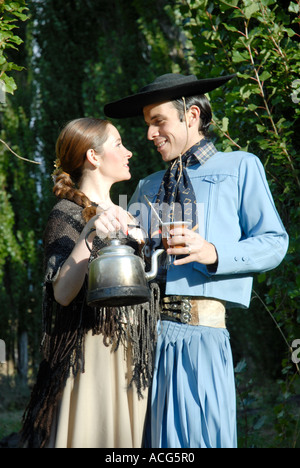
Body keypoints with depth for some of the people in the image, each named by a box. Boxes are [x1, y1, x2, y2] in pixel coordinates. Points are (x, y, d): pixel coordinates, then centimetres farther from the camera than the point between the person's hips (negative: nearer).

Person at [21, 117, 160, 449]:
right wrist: (90, 238, -28)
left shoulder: (123, 216, 19)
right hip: (91, 352, -8)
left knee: (123, 438, 6)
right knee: (91, 434, -8)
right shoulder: (67, 213, -5)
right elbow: (62, 293, -19)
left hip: (132, 356, 8)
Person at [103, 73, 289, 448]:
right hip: (141, 328, 4)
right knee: (148, 437, -1)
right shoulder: (147, 188, 28)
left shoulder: (239, 168, 14)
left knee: (203, 435, -11)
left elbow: (273, 242, 5)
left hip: (200, 328, -4)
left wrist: (213, 253, -12)